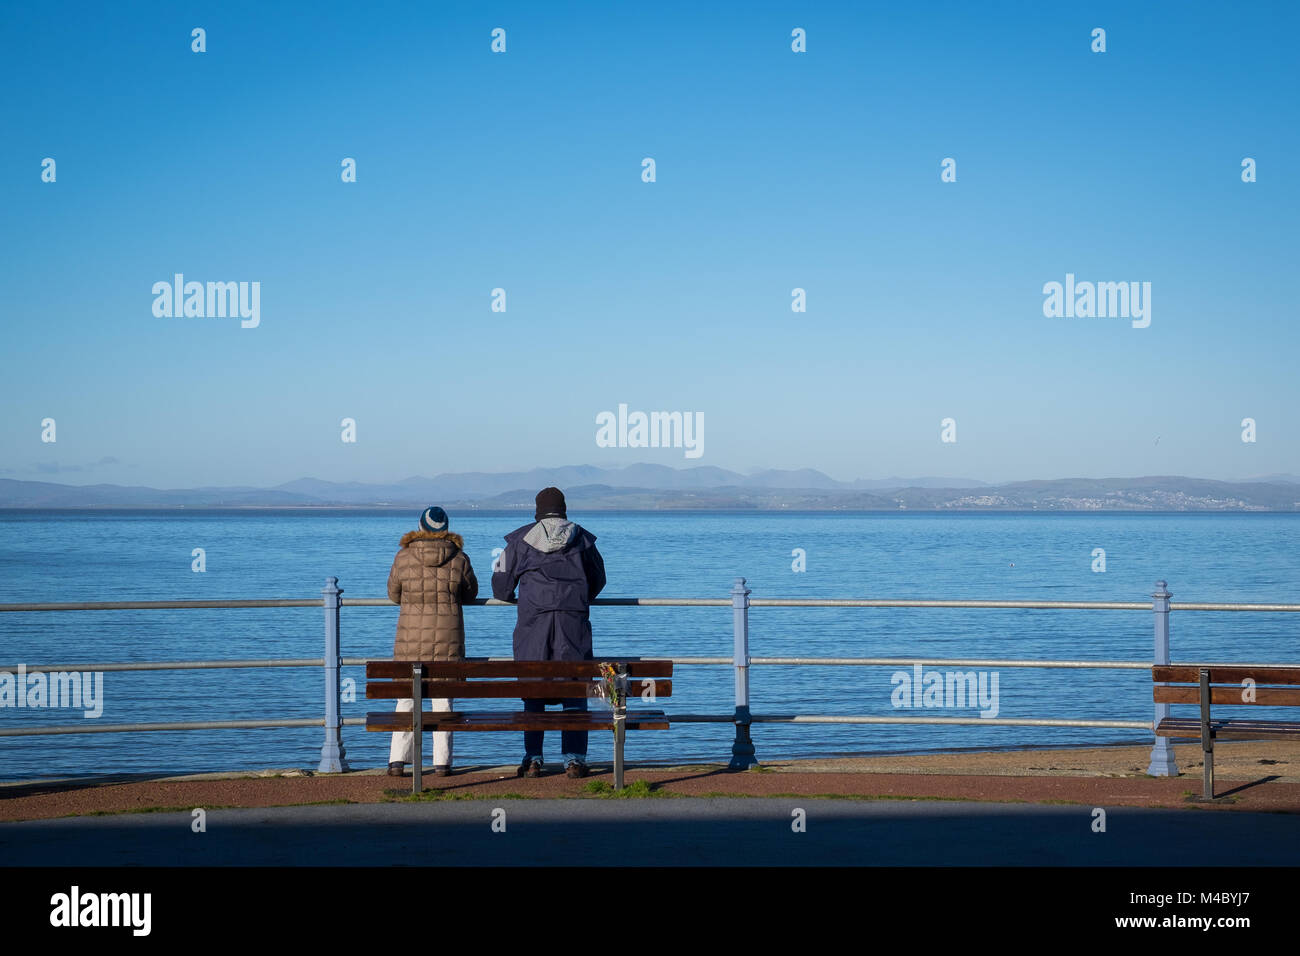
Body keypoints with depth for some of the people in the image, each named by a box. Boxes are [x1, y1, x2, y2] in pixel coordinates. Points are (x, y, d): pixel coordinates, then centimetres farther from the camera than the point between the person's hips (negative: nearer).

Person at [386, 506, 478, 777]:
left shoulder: (403, 558, -5)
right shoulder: (459, 559, -3)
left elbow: (394, 594, 9)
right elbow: (471, 593, 12)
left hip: (410, 640, 0)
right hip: (448, 640, 0)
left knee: (405, 700, 6)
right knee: (443, 700, 7)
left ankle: (397, 761, 2)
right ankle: (441, 762, 5)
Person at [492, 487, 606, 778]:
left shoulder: (521, 539, 5)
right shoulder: (582, 538, 10)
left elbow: (501, 583, 10)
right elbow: (597, 580, 22)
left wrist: (509, 597, 34)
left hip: (533, 621, -1)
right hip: (574, 621, 1)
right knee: (574, 691, 3)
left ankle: (533, 759, 2)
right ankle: (574, 760, -1)